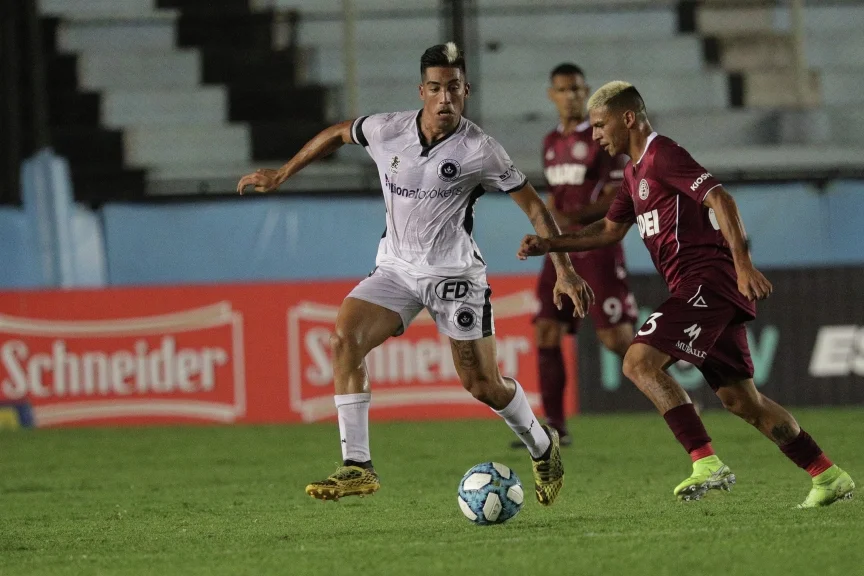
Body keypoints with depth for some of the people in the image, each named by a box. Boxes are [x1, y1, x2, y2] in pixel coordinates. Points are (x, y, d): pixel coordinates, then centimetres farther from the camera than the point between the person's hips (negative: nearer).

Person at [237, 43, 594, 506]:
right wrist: (282, 175, 18)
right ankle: (357, 467, -20)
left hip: (454, 273, -3)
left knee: (482, 385, -1)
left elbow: (533, 206, -6)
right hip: (396, 268, 3)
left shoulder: (479, 151, -14)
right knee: (344, 339, -21)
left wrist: (564, 270, -10)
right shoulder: (387, 130, -6)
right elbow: (337, 134, 16)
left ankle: (542, 446, 31)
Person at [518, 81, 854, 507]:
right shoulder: (635, 170, 21)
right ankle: (829, 476, 13)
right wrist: (550, 245, 23)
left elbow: (720, 198, -19)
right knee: (740, 400, 9)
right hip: (698, 289, 10)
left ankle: (707, 464, -23)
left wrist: (743, 264, -28)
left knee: (639, 362, -18)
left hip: (707, 279, -10)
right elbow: (610, 230, 32)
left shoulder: (662, 155, -9)